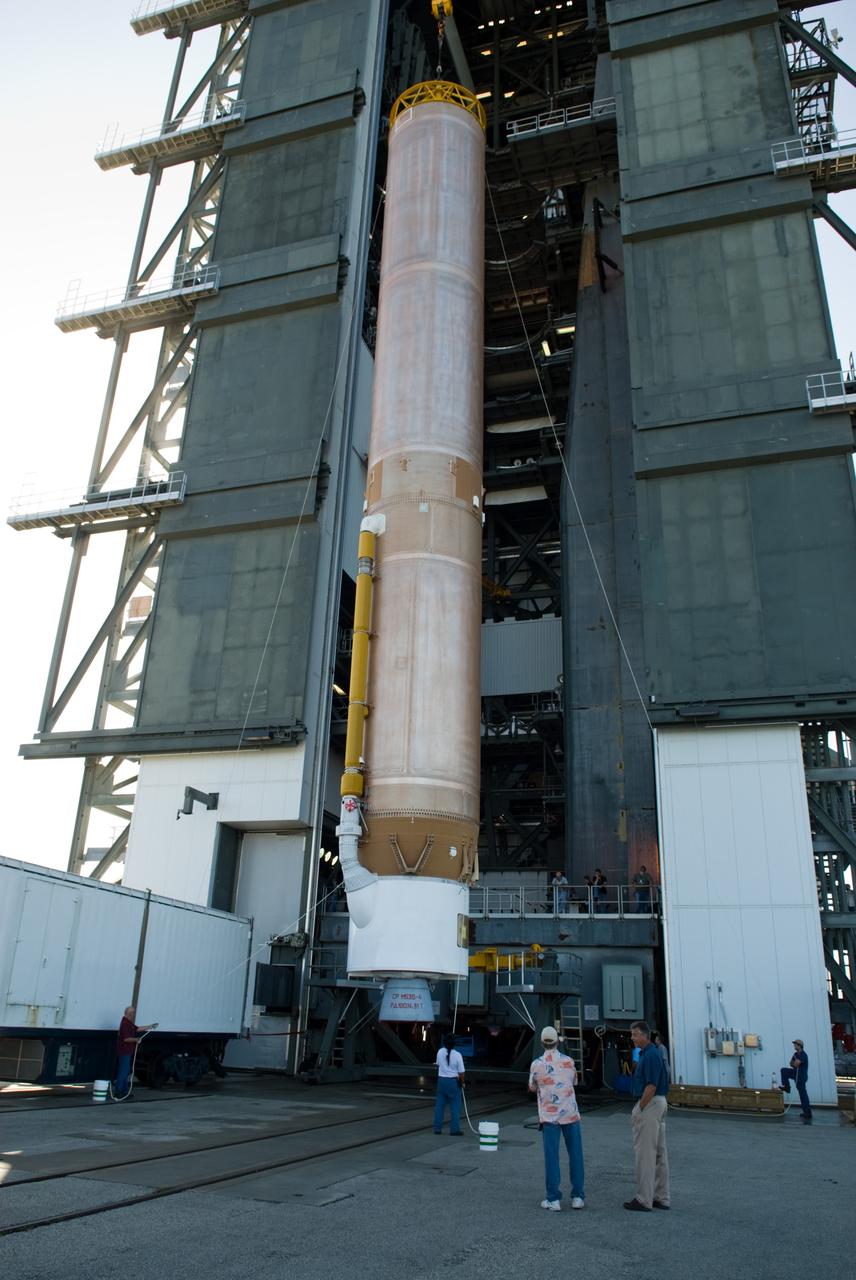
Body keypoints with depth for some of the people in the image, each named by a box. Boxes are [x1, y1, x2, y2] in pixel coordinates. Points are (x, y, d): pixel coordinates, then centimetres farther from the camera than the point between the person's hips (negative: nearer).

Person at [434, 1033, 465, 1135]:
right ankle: (454, 1130, 6)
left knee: (439, 1105, 12)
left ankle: (437, 1128, 17)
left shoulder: (440, 1052, -4)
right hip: (453, 1081, -4)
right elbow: (461, 1072, -12)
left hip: (441, 1080, 4)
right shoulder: (457, 1055, -16)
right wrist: (462, 1082, 6)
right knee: (455, 1106, 5)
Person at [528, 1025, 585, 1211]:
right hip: (570, 1114, 2)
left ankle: (553, 1199, 5)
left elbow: (532, 1088, 8)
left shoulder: (537, 1064, -7)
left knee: (551, 1157, 4)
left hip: (549, 1116, -2)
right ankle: (578, 1197, 14)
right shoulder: (568, 1061, -2)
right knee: (575, 1155, 10)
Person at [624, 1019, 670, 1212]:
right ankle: (662, 1198, 19)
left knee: (645, 1152, -5)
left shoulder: (650, 1055, -19)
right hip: (659, 1103, 11)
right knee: (659, 1152, 13)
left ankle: (644, 1200, 0)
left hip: (650, 1104, -11)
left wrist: (640, 1109, -17)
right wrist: (639, 1108, 19)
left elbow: (651, 1086, -23)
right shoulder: (647, 1053, 12)